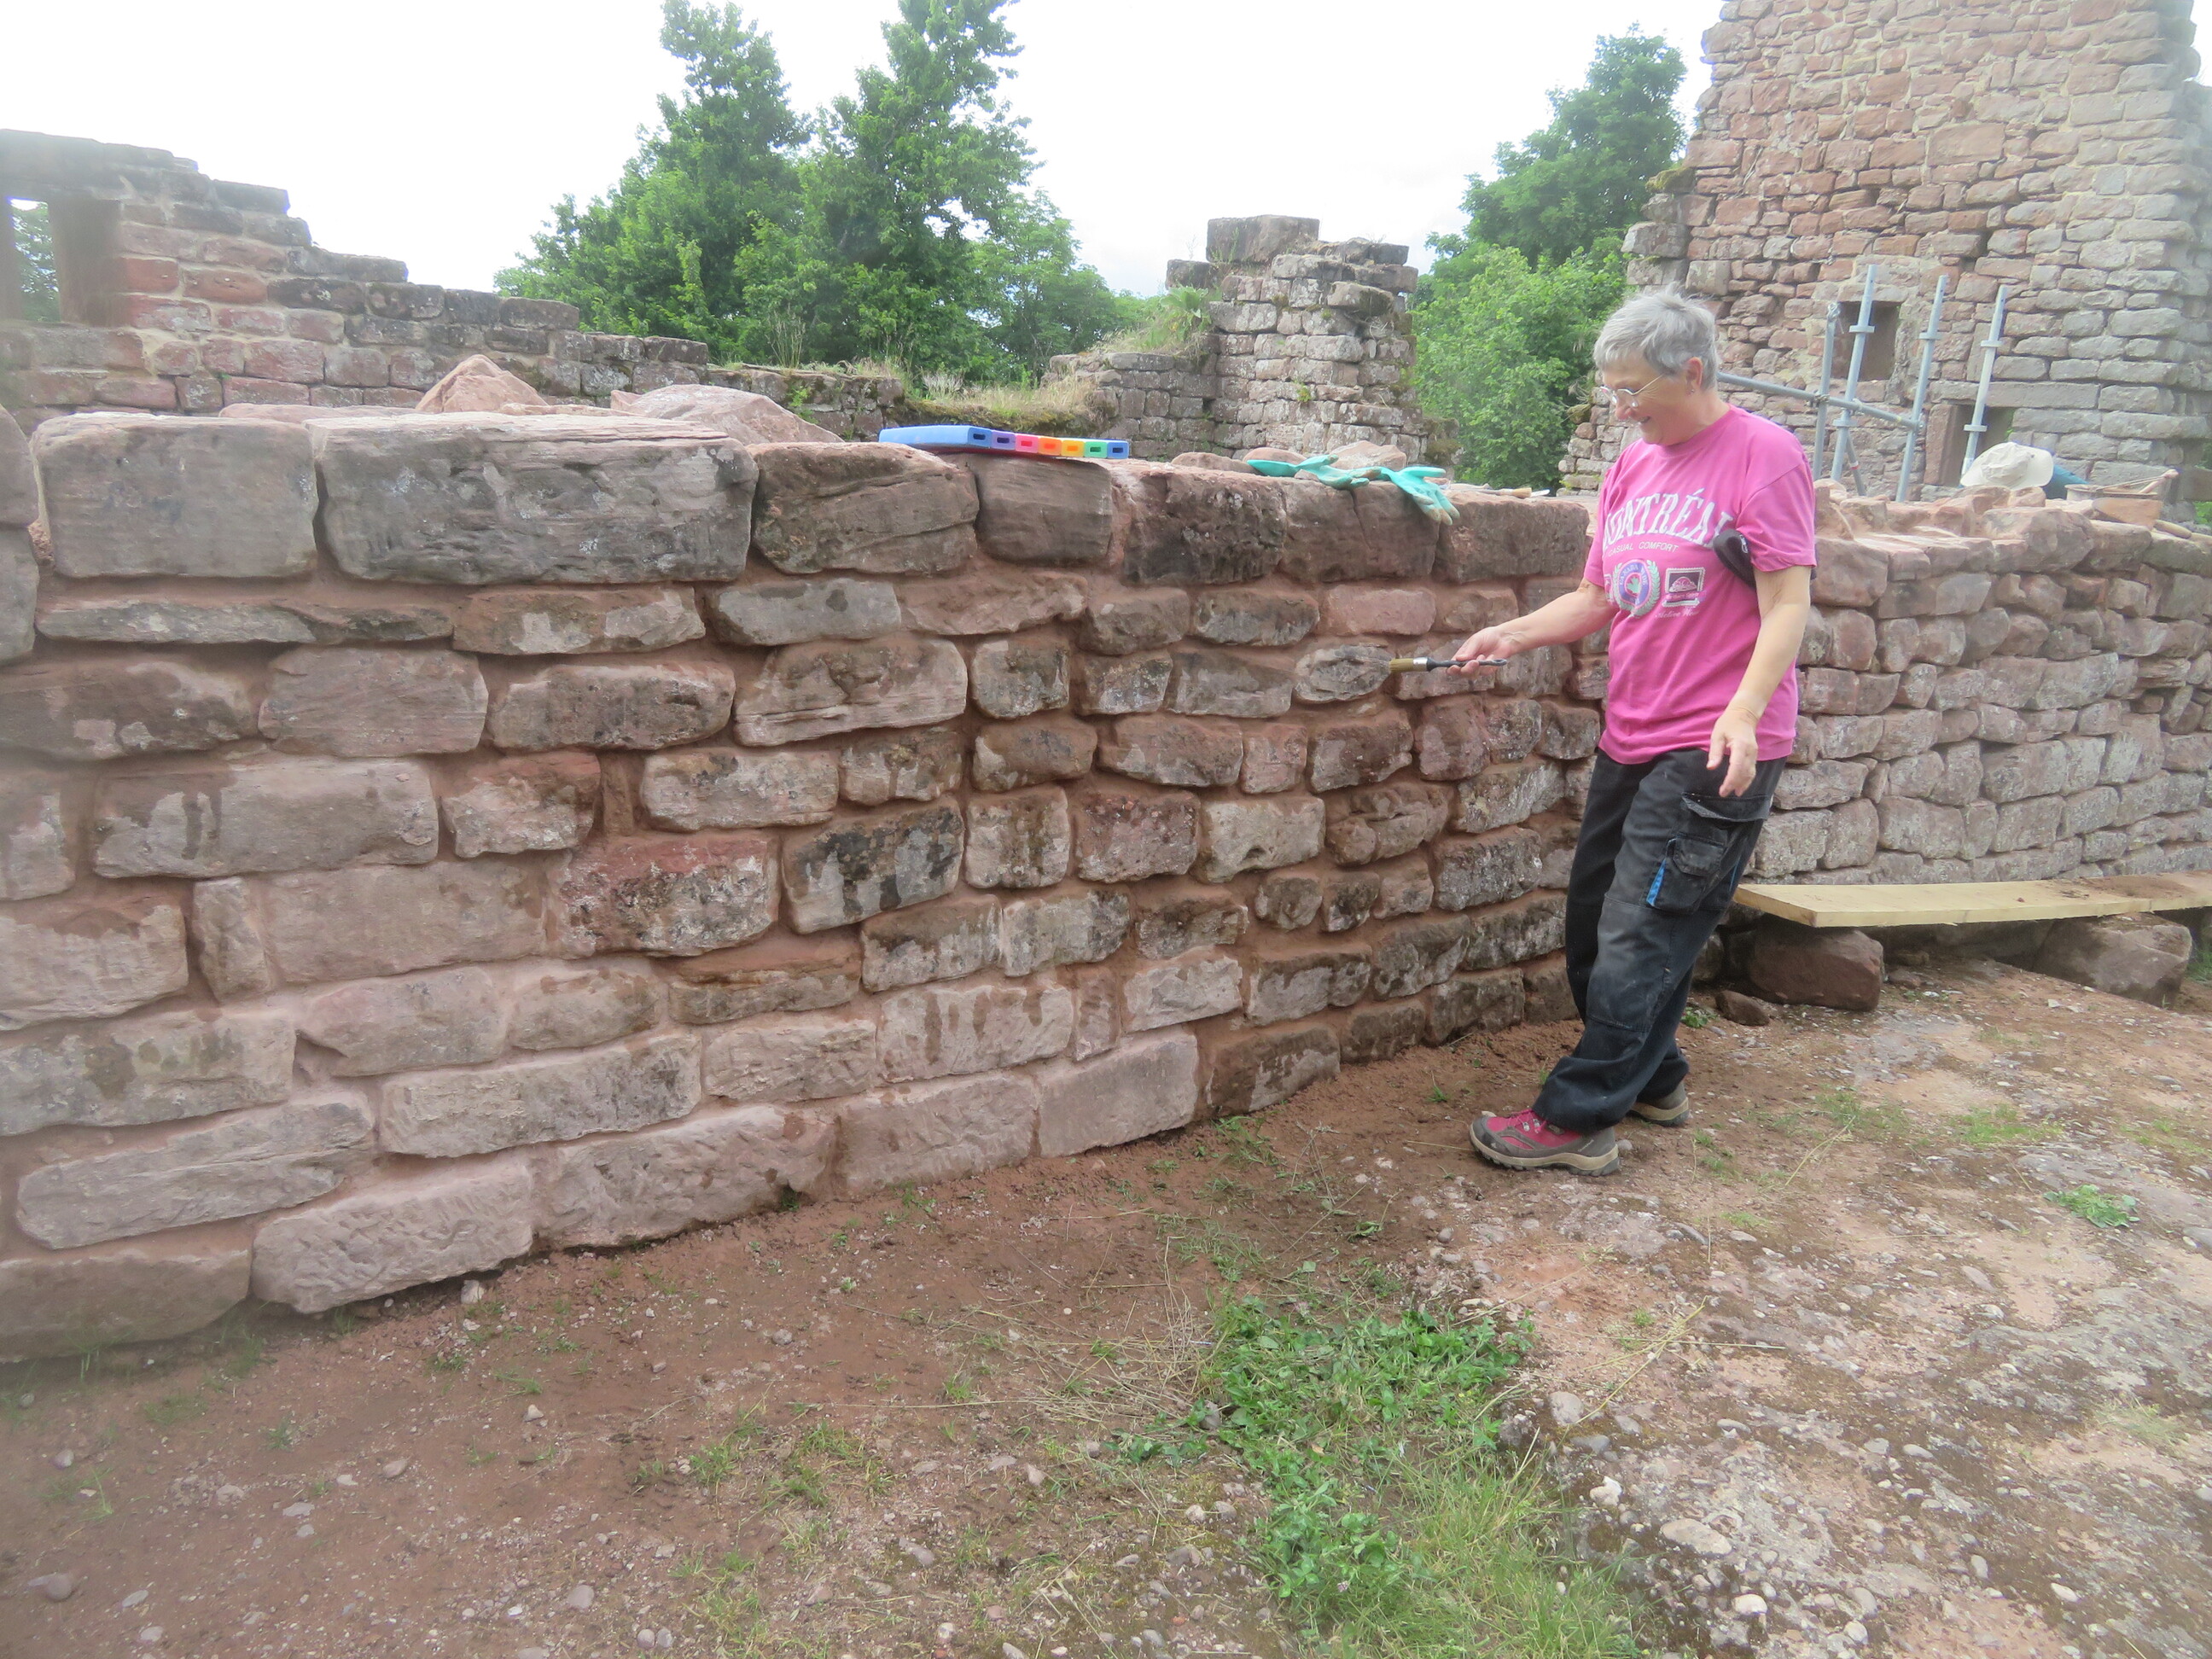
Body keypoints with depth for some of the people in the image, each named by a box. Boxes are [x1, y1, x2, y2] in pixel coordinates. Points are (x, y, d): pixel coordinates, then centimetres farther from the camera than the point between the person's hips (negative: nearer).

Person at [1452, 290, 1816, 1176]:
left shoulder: (1763, 455, -9)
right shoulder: (1632, 467, 12)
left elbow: (1788, 603, -14)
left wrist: (1743, 713, -26)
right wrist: (1513, 634, -1)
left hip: (1714, 749, -8)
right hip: (1631, 737, 8)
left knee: (1639, 940, -5)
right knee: (1596, 925, 14)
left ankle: (1577, 1119, 5)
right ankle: (1655, 1079, 32)